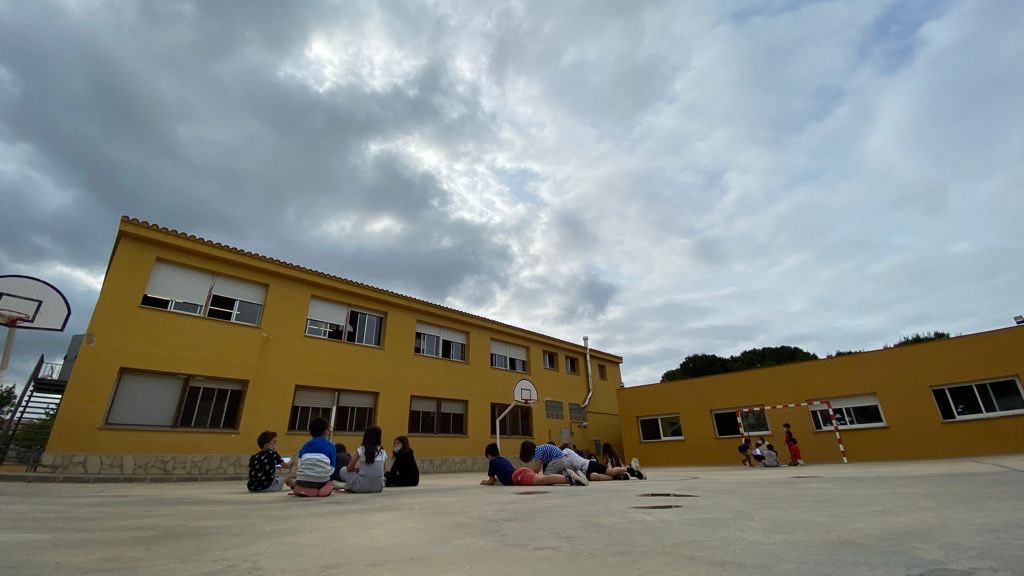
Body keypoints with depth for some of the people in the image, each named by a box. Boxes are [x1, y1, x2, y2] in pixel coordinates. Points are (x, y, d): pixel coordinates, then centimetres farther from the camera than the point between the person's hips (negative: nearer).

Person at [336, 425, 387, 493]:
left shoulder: (361, 449, -3)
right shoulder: (383, 452, 5)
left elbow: (349, 468, 1)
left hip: (362, 486, -2)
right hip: (378, 487, 2)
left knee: (343, 470, 19)